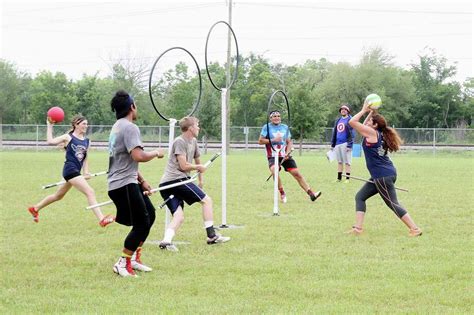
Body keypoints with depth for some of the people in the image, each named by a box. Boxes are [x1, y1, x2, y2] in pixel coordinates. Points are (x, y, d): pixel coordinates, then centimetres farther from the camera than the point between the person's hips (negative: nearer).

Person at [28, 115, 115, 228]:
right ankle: (101, 219, -25)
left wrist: (86, 172, 4)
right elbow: (50, 141, -9)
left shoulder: (87, 141, 13)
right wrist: (49, 125, -5)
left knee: (58, 196, 22)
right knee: (90, 192, -19)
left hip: (76, 172, 8)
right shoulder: (68, 137, -2)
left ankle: (35, 208, 39)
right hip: (70, 169, -8)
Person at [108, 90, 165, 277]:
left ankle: (134, 258, 20)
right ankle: (122, 264, -4)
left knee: (149, 214, 16)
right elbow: (138, 156, -27)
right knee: (142, 224, -8)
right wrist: (156, 153, -9)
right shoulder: (130, 128, -15)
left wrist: (142, 181, 26)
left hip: (128, 182, 11)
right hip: (124, 184, -11)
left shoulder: (118, 127, 19)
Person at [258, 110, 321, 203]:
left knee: (296, 173, -4)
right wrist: (273, 140, -14)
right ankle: (282, 193, -16)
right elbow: (260, 141, -2)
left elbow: (289, 142, 13)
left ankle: (311, 194, -3)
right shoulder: (267, 127, 2)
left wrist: (287, 153, -6)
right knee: (274, 171, -31)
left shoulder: (285, 127, 12)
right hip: (273, 156, -3)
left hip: (285, 156, 3)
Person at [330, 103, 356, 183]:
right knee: (339, 162, 10)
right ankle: (339, 178, 15)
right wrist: (332, 144, 16)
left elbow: (352, 134, -9)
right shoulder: (338, 120, 17)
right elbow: (334, 133, 21)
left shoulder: (350, 120, -3)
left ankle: (347, 178, -4)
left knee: (347, 162, -5)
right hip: (338, 144, 6)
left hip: (345, 144, -6)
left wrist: (349, 145, -17)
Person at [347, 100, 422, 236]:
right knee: (360, 197, 10)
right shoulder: (379, 134, 13)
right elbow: (364, 126, 31)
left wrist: (364, 111, -1)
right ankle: (358, 228, 4)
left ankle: (415, 229, -5)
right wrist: (370, 113, 20)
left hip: (383, 176, -10)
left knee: (393, 204, -6)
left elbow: (352, 122, -12)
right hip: (380, 176, 10)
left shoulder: (372, 132, -11)